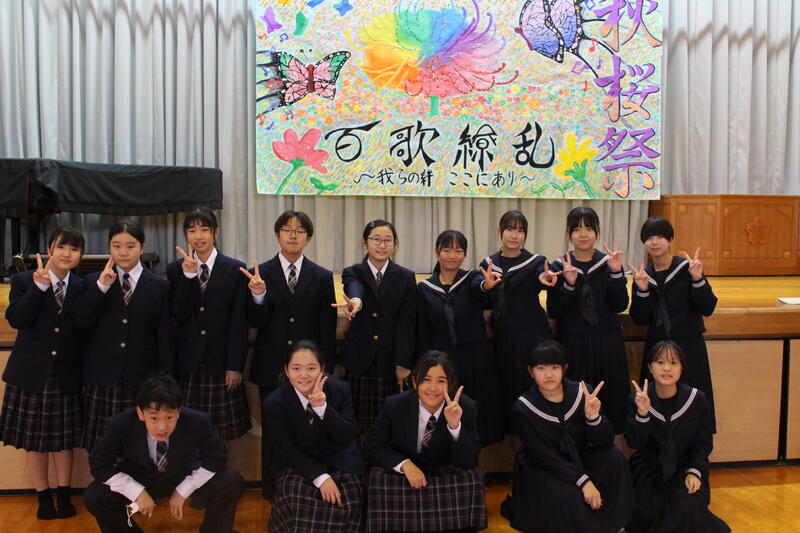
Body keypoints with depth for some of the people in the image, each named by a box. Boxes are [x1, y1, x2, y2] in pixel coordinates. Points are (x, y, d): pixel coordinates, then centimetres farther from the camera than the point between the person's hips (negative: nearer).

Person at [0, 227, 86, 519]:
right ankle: (44, 497, 27)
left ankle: (64, 496, 25)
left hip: (66, 376, 1)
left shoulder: (82, 288, 1)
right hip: (31, 374, 0)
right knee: (34, 441, 10)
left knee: (64, 440, 10)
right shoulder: (24, 281, -2)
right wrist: (39, 286, -24)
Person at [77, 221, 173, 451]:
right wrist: (101, 287, -10)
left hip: (141, 380, -1)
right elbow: (81, 324, -3)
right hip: (102, 380, 1)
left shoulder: (160, 286, 5)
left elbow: (164, 338, 4)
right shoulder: (93, 282, 8)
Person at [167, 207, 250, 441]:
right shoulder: (175, 269, 7)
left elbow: (239, 324, -2)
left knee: (222, 432, 1)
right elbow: (179, 315, -5)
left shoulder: (235, 270, 1)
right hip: (188, 363, 1)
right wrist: (189, 275, -14)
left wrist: (235, 367, -5)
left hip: (220, 363, -1)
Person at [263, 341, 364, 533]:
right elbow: (286, 451, -11)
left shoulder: (339, 389, -10)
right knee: (292, 492, -29)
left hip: (339, 461, 0)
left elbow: (347, 437, -15)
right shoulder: (274, 403, -11)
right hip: (301, 464, 0)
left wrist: (322, 407, -31)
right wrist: (320, 477, -25)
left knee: (346, 497, -26)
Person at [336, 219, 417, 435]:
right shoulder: (353, 273, 4)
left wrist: (403, 364, -8)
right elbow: (354, 289, -21)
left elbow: (406, 322, -1)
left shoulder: (406, 277, 6)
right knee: (360, 422, 2)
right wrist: (355, 301, -46)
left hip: (391, 361, 0)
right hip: (360, 360, 0)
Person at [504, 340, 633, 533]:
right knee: (570, 498, -31)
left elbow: (606, 442, -15)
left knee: (614, 457, -22)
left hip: (578, 460, 4)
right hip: (542, 470, -3)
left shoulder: (582, 393, -10)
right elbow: (542, 455, -20)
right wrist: (582, 480, -27)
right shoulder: (523, 408, -16)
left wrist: (593, 417, -36)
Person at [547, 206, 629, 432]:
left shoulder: (609, 263, 2)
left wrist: (616, 273, -16)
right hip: (572, 343, -1)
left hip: (607, 342, 1)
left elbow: (620, 306, -5)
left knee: (609, 397, 3)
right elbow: (553, 312, -5)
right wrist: (568, 284, -18)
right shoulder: (559, 267, 0)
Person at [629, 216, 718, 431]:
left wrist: (697, 280, -22)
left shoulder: (687, 268, -5)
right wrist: (642, 290, -14)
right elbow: (640, 319, -1)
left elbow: (707, 309, -9)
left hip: (689, 346, -3)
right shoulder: (643, 275, 4)